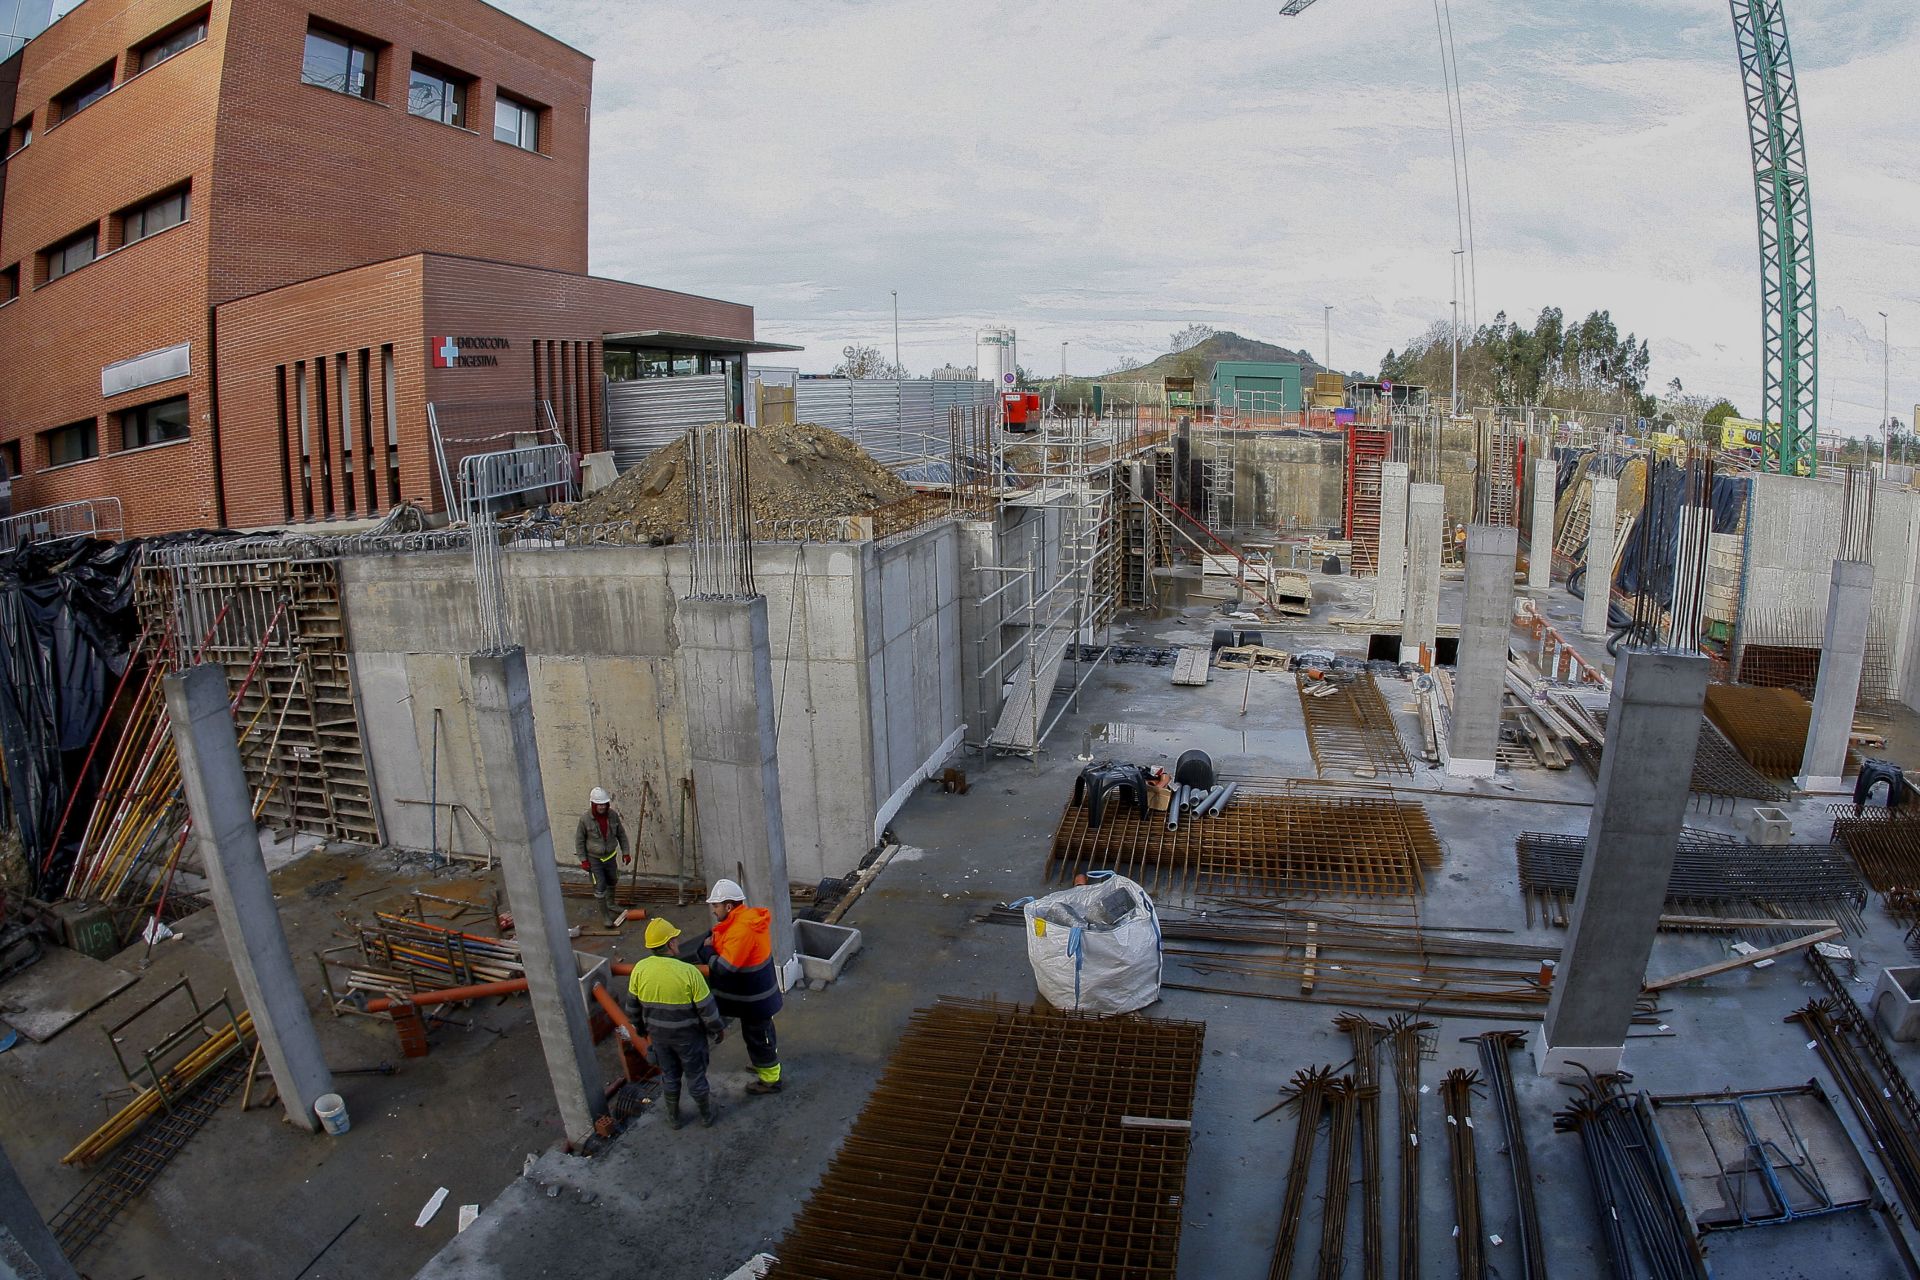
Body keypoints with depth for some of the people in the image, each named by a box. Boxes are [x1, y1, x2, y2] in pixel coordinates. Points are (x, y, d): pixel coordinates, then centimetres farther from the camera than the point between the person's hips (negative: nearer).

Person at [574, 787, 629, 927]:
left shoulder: (613, 816, -11)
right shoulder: (585, 819, -20)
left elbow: (621, 835, 1)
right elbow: (579, 840, -10)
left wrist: (625, 852, 1)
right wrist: (583, 860, -11)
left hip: (610, 856, 4)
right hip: (594, 859, -4)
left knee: (612, 882, 22)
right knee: (600, 888, -4)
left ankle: (611, 904, 48)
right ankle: (605, 916, 10)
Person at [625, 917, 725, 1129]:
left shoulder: (640, 970, -16)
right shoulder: (688, 972, -28)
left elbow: (633, 1005, -1)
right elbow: (706, 1008, -18)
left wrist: (642, 1028, 17)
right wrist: (718, 1030, -1)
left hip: (658, 1034, 3)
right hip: (688, 1036, -3)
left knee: (669, 1075, 24)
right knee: (695, 1075, 17)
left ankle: (673, 1117, 40)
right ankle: (706, 1114, 36)